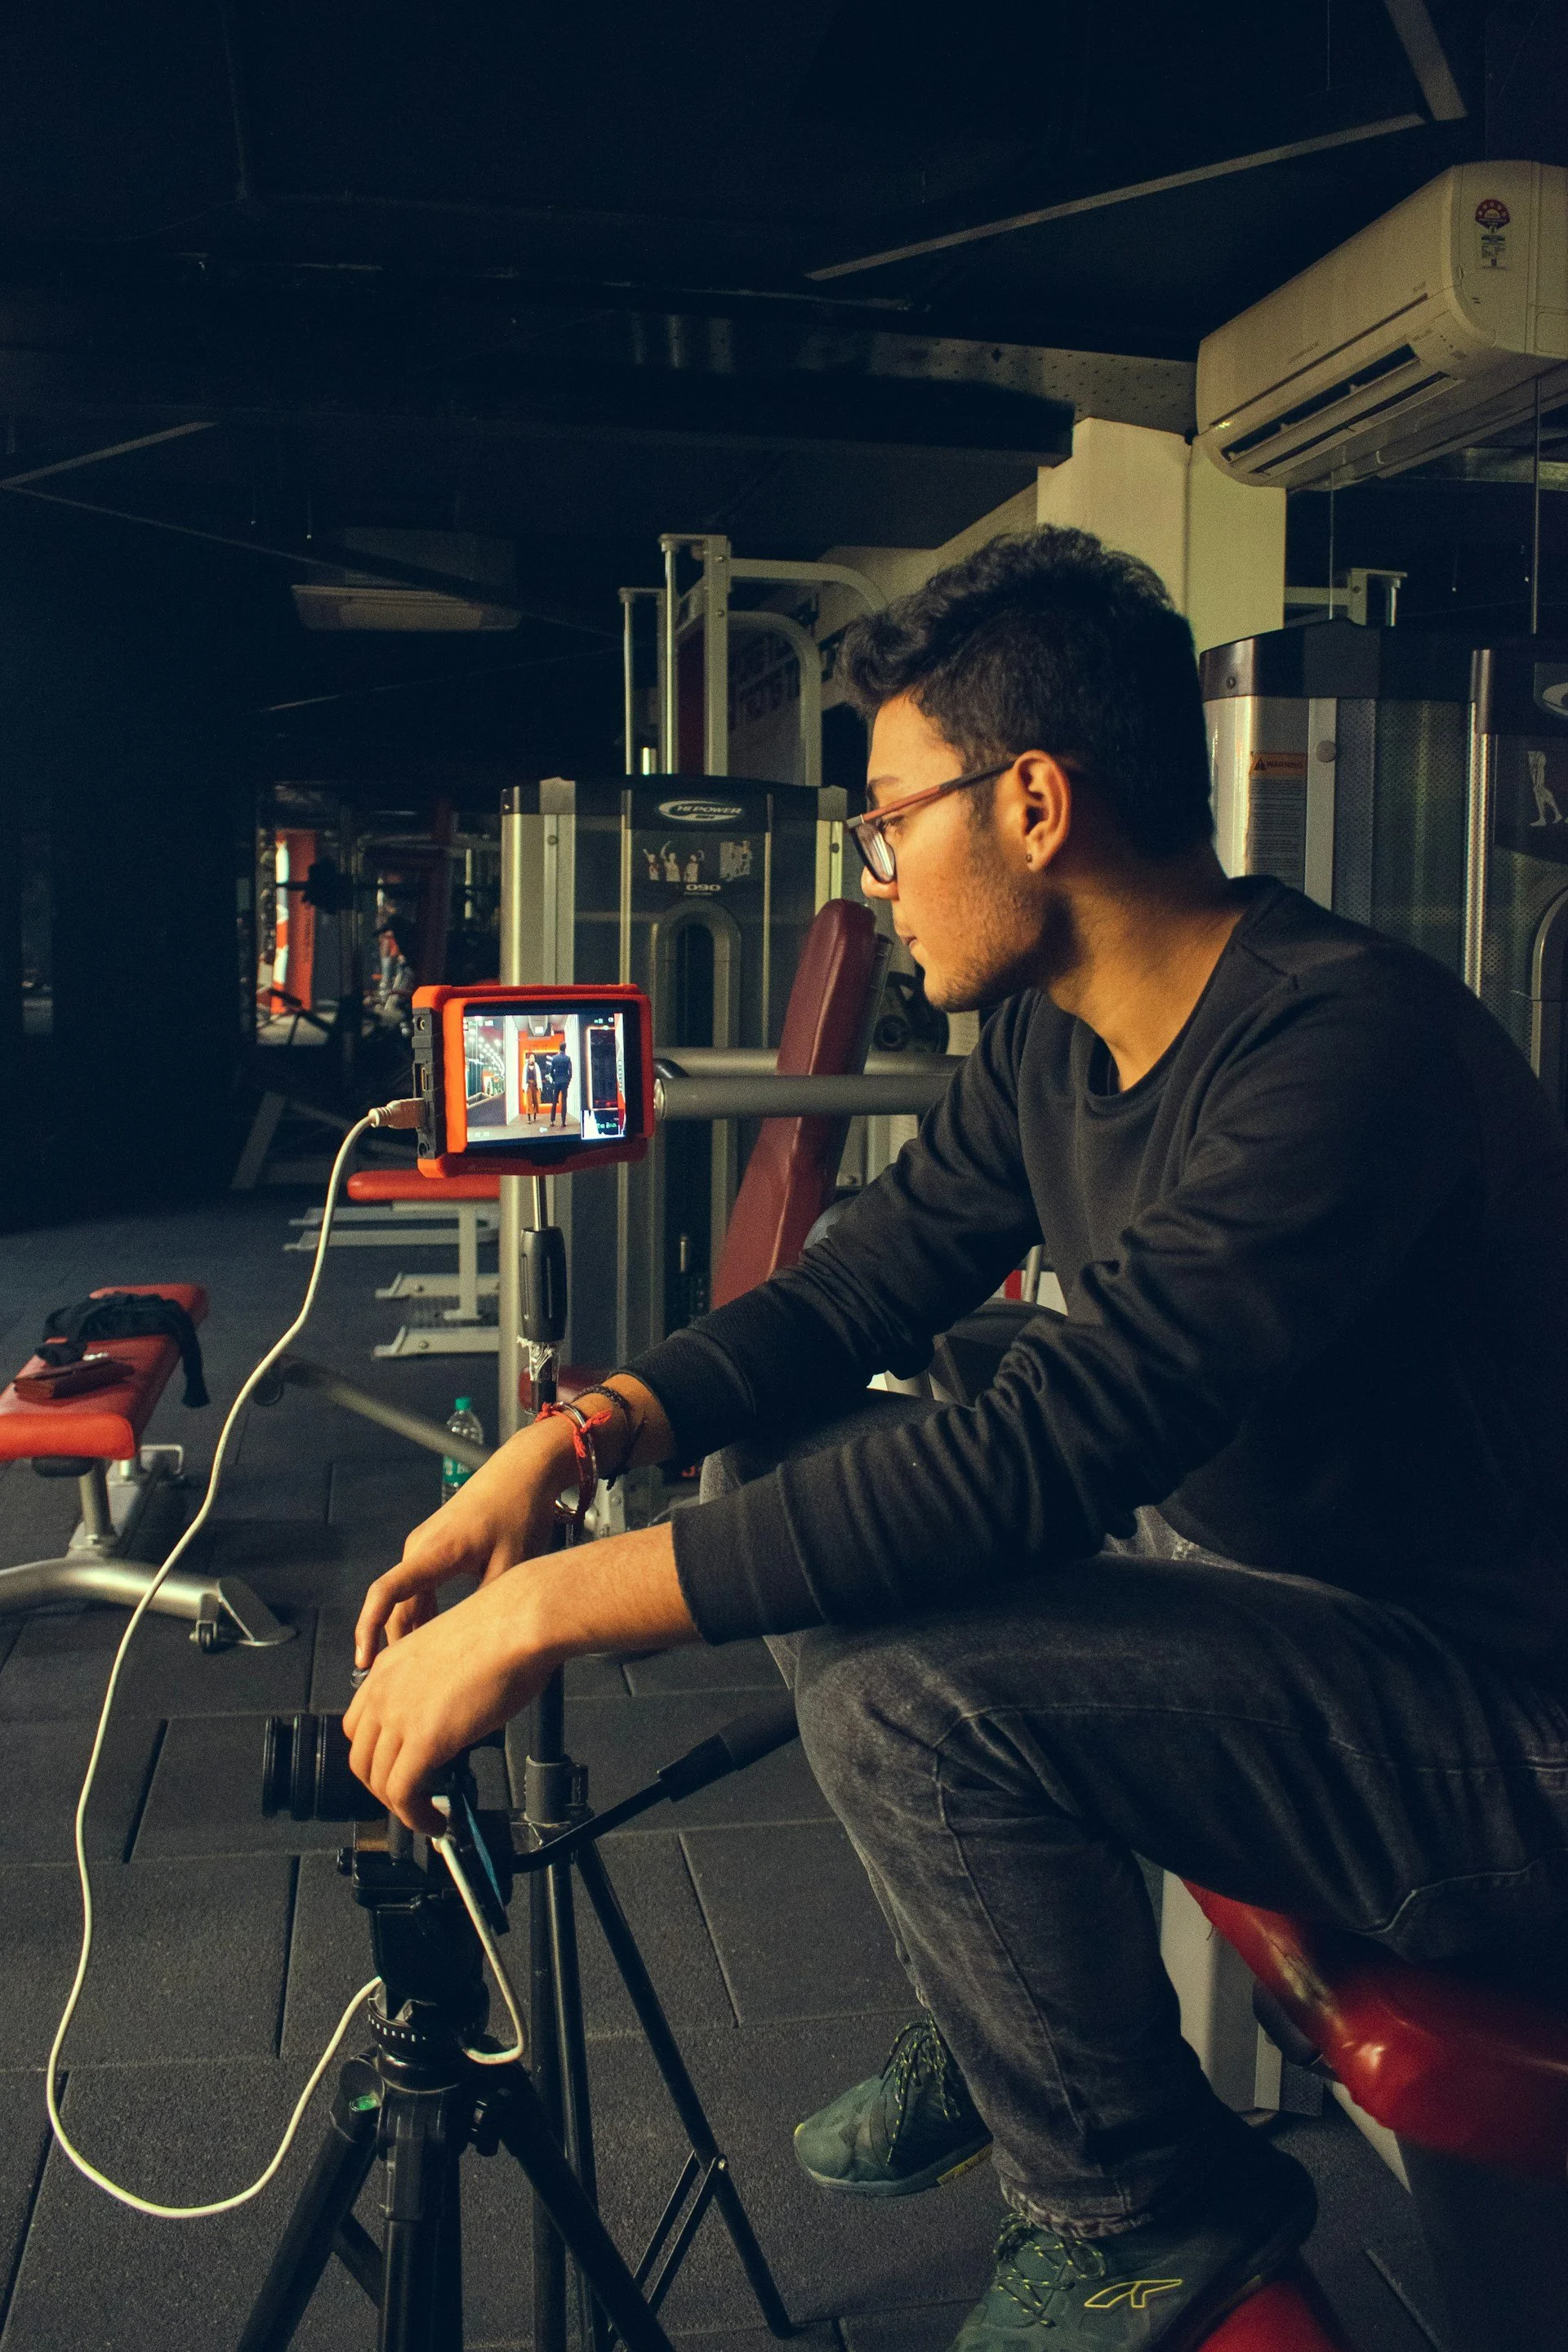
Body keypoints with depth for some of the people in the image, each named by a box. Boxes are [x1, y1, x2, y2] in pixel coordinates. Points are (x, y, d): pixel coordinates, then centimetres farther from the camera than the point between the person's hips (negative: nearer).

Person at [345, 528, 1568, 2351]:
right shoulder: (1052, 1043, 0)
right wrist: (569, 1440, -12)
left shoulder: (1346, 1047, -28)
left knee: (900, 1686, -28)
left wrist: (548, 1610, -31)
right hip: (1244, 1559, 9)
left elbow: (1039, 1459, -35)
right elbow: (855, 1293, 5)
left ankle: (1137, 2204, 2)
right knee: (779, 1469, 4)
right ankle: (993, 2031, 18)